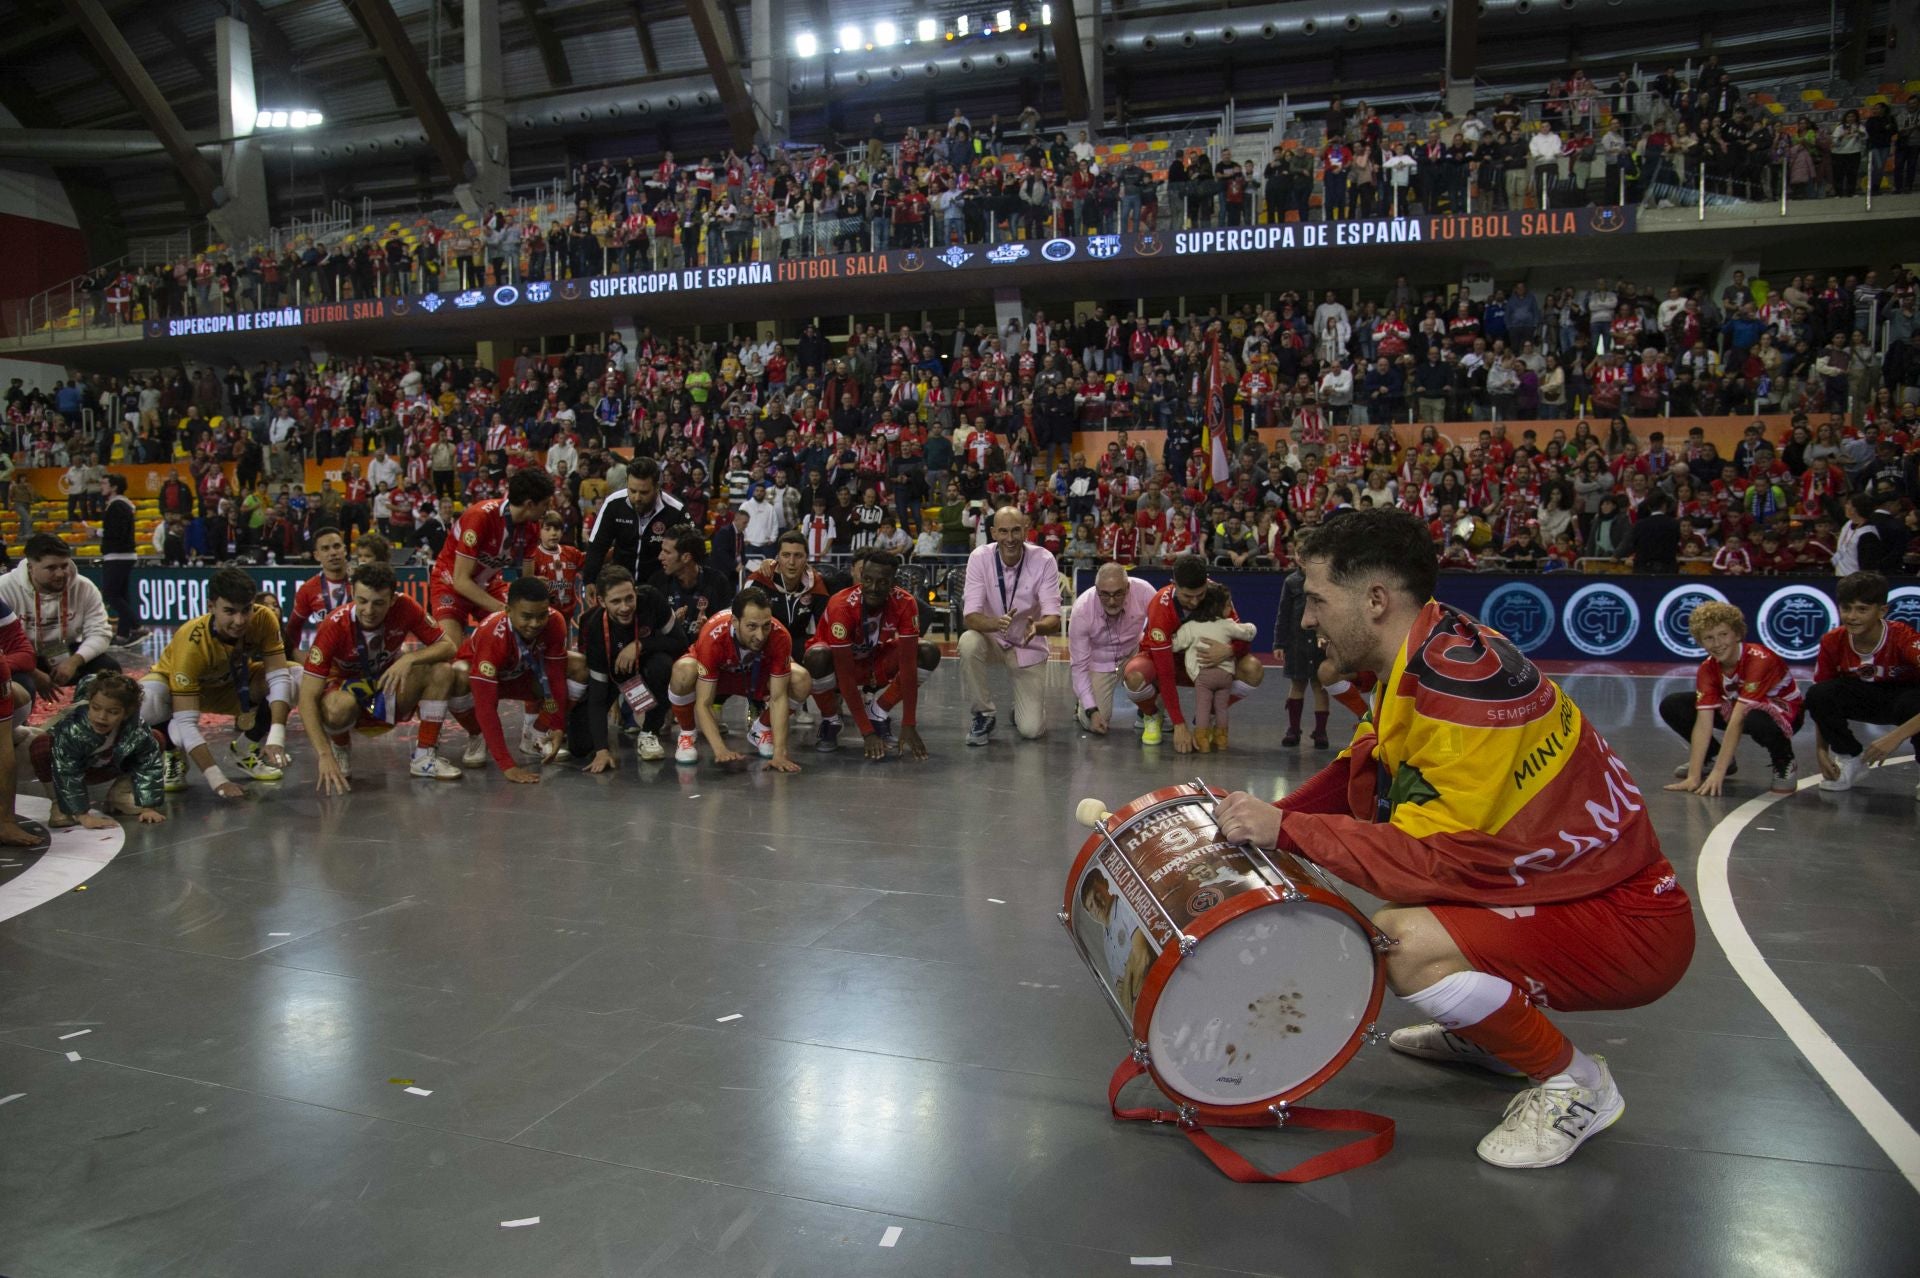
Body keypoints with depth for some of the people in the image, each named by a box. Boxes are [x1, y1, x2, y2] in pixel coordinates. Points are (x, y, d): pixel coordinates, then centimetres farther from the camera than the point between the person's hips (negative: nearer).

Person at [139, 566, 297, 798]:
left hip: (233, 685, 3)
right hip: (175, 684, -3)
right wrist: (217, 781, -42)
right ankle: (172, 756, -4)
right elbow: (186, 722, -37)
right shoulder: (191, 643, -37)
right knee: (147, 698, -38)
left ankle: (246, 750, 1)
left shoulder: (264, 618, -28)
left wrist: (276, 739, -39)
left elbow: (279, 676, -26)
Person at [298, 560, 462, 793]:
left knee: (442, 671, -23)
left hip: (389, 687, 3)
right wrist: (324, 756, -39)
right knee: (337, 708, -38)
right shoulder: (334, 626, -28)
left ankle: (423, 757, -12)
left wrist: (410, 659, -34)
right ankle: (339, 750, -1)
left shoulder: (404, 607, -21)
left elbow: (448, 647, -14)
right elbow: (308, 698, -30)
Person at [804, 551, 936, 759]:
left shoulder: (905, 604, -24)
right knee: (818, 658, -38)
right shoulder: (841, 606, -33)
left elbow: (908, 664, -24)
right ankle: (830, 721, -9)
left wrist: (908, 726, -29)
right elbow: (845, 675, -32)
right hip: (839, 663, -3)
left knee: (928, 654, -20)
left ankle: (878, 713, -2)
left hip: (873, 661, 4)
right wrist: (868, 733, -34)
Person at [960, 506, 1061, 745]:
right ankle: (984, 714, -11)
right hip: (992, 640, 1)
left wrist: (1036, 627, -47)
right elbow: (970, 616, -23)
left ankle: (1024, 706, 27)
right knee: (968, 642, -35)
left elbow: (1054, 621, -23)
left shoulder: (1044, 560, -18)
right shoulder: (980, 557, -17)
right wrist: (995, 623, -45)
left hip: (1029, 647, -1)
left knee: (1031, 729, -13)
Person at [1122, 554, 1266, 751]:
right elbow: (1165, 672, -32)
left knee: (1253, 670, -22)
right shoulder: (1161, 606, -32)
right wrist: (1179, 725, -36)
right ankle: (1152, 716, -3)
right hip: (1162, 659, -3)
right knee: (1135, 675, -39)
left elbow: (1242, 638, -14)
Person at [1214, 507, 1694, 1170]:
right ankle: (1487, 1032, 28)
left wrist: (1287, 829, -24)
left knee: (1406, 943, -28)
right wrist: (1264, 823, -1)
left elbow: (1441, 858, -27)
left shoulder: (1464, 683, -26)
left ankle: (1574, 1083, -2)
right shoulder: (1425, 657, 2)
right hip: (1559, 878, 9)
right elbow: (1360, 772, 10)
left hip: (1627, 920, -9)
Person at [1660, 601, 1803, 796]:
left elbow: (1737, 721, -37)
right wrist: (1693, 777, -29)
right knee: (1671, 706, -12)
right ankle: (1713, 757, 11)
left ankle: (1785, 764, -10)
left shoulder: (1760, 660, -33)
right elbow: (1703, 723, -22)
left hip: (1783, 712, -6)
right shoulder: (1708, 669, -16)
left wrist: (1718, 772, -39)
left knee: (1754, 717, -43)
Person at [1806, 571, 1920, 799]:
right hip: (1864, 697, 4)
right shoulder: (1832, 642, -17)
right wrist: (1821, 750, -14)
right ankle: (1850, 759, 0)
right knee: (1817, 695, -26)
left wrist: (1897, 736, -45)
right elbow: (1822, 703, -5)